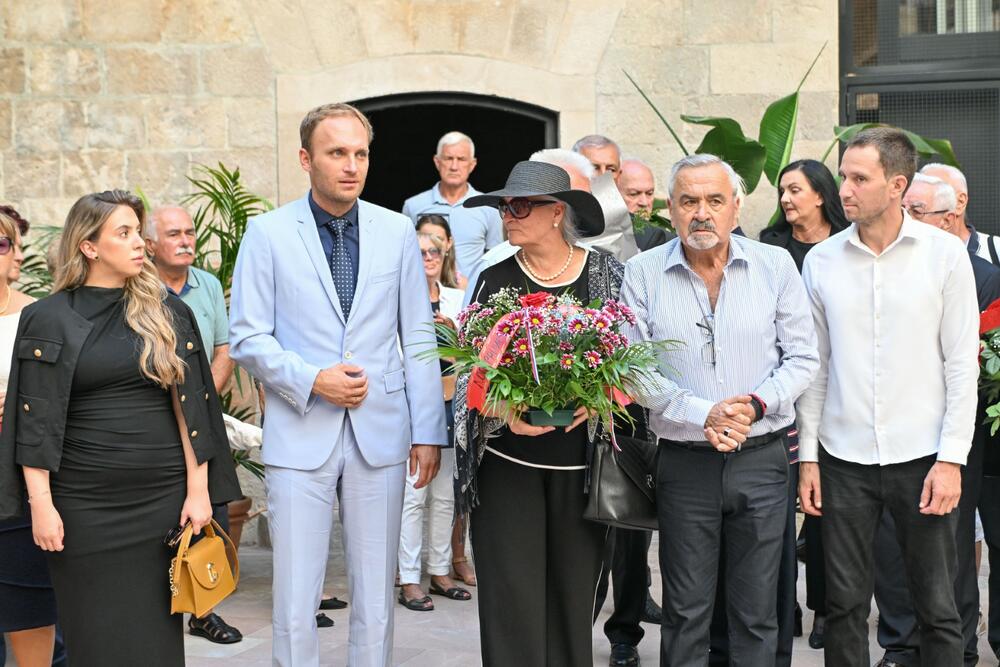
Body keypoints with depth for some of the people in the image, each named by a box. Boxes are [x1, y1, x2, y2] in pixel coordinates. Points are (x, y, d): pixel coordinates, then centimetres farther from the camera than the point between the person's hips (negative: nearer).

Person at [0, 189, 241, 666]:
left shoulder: (167, 313, 7)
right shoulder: (49, 320, 1)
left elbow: (189, 404, 5)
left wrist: (198, 490, -1)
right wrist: (41, 503, -8)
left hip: (163, 498, 2)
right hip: (84, 504, -1)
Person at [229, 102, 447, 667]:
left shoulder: (398, 231, 6)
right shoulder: (268, 233, 0)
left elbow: (419, 339, 8)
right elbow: (247, 337, 1)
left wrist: (429, 431, 3)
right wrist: (312, 380, -13)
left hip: (380, 433, 2)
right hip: (300, 435, -2)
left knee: (376, 599, 8)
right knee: (296, 605, 1)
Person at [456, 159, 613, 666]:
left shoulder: (608, 274, 1)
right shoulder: (495, 281, 2)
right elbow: (471, 373, 2)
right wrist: (506, 413, -16)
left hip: (581, 461, 0)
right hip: (508, 459, 0)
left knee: (573, 591, 5)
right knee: (512, 598, -1)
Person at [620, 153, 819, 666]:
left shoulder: (775, 266, 1)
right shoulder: (643, 273, -1)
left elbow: (802, 358, 3)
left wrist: (756, 405, -14)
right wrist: (702, 415, -16)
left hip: (761, 457, 1)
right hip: (684, 464, -1)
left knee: (756, 611, 8)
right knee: (685, 611, 7)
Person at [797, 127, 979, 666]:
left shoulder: (944, 253, -2)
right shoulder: (821, 261, 4)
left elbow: (962, 363, -2)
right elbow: (814, 365, 7)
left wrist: (952, 459, -8)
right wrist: (807, 456, 3)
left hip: (922, 458, -2)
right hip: (844, 460, 2)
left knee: (937, 607, 5)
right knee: (845, 604, 7)